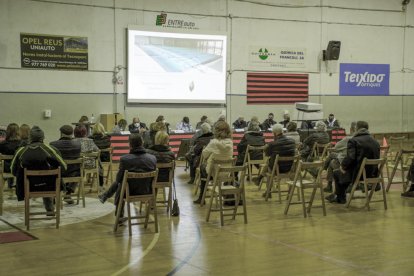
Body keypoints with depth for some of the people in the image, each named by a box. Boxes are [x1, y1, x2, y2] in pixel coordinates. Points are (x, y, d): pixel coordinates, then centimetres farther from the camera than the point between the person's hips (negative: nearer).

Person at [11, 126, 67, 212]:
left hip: (28, 188, 1)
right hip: (49, 186, -1)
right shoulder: (49, 149, -12)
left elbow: (13, 171, 4)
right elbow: (63, 167, -6)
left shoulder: (21, 151, -7)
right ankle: (49, 208, 40)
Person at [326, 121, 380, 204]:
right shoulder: (375, 142, 7)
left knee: (337, 173, 20)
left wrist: (343, 166, -5)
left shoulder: (353, 141, -14)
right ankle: (338, 195, 43)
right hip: (372, 173, 7)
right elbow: (376, 158, 13)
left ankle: (340, 198, 33)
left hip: (357, 173, -7)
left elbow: (350, 157, -23)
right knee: (348, 170, 34)